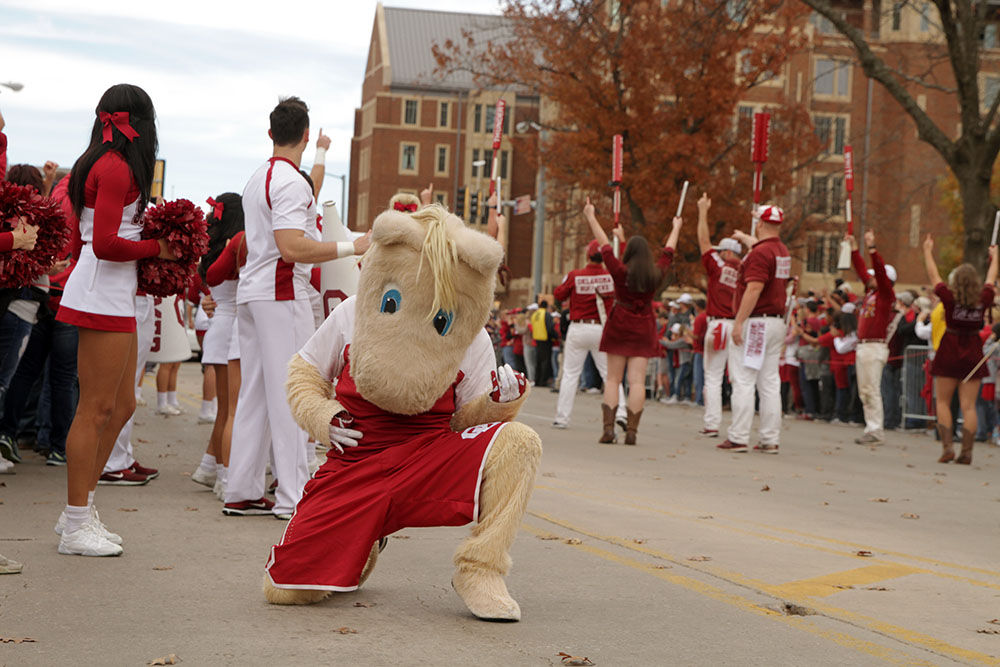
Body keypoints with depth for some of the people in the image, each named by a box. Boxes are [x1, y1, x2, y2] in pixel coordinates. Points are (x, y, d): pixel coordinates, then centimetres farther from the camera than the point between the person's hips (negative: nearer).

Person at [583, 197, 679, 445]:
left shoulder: (621, 271, -10)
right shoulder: (656, 273, -1)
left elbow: (604, 245, -2)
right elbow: (668, 252, 16)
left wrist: (591, 217, 8)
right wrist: (676, 228, 34)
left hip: (619, 326, -2)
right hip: (643, 329, 2)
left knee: (613, 378, 4)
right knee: (637, 380, -1)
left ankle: (608, 428, -4)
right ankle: (631, 431, -6)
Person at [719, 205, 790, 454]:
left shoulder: (759, 253, -14)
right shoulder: (782, 251, 14)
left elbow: (754, 289, -22)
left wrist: (739, 322, -20)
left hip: (754, 322, -8)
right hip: (777, 321, 8)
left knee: (743, 381, -5)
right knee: (770, 382, 8)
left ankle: (738, 438, -7)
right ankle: (770, 440, 8)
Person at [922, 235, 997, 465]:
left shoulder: (949, 297, -10)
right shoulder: (983, 299, -4)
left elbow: (933, 275, 4)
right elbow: (991, 279, 16)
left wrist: (928, 251, 18)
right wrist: (994, 256, 34)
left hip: (949, 352, -2)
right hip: (973, 354, 2)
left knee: (943, 402, 9)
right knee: (968, 406, 3)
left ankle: (947, 446, -3)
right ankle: (966, 452, 0)